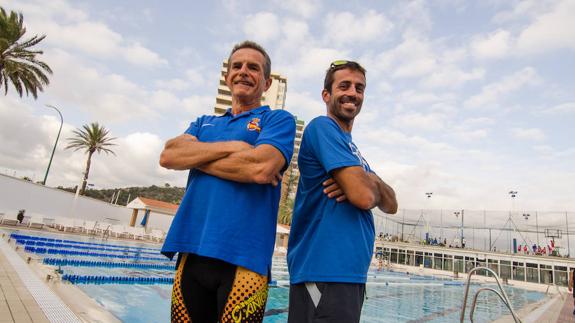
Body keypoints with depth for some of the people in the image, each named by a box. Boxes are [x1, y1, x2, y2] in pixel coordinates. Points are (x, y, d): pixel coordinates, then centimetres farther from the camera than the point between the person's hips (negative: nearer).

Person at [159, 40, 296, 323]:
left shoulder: (278, 119, 3)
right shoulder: (204, 123, 19)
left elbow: (261, 168, -16)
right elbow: (168, 155, 1)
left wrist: (195, 156, -3)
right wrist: (229, 147, -11)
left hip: (243, 257, -4)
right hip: (191, 253, 5)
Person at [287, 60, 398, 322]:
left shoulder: (351, 149, 18)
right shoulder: (322, 127, -10)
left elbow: (391, 205, 11)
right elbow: (364, 196, -21)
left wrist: (364, 181, -10)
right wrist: (372, 182, 2)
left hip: (351, 273, 9)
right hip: (325, 273, -9)